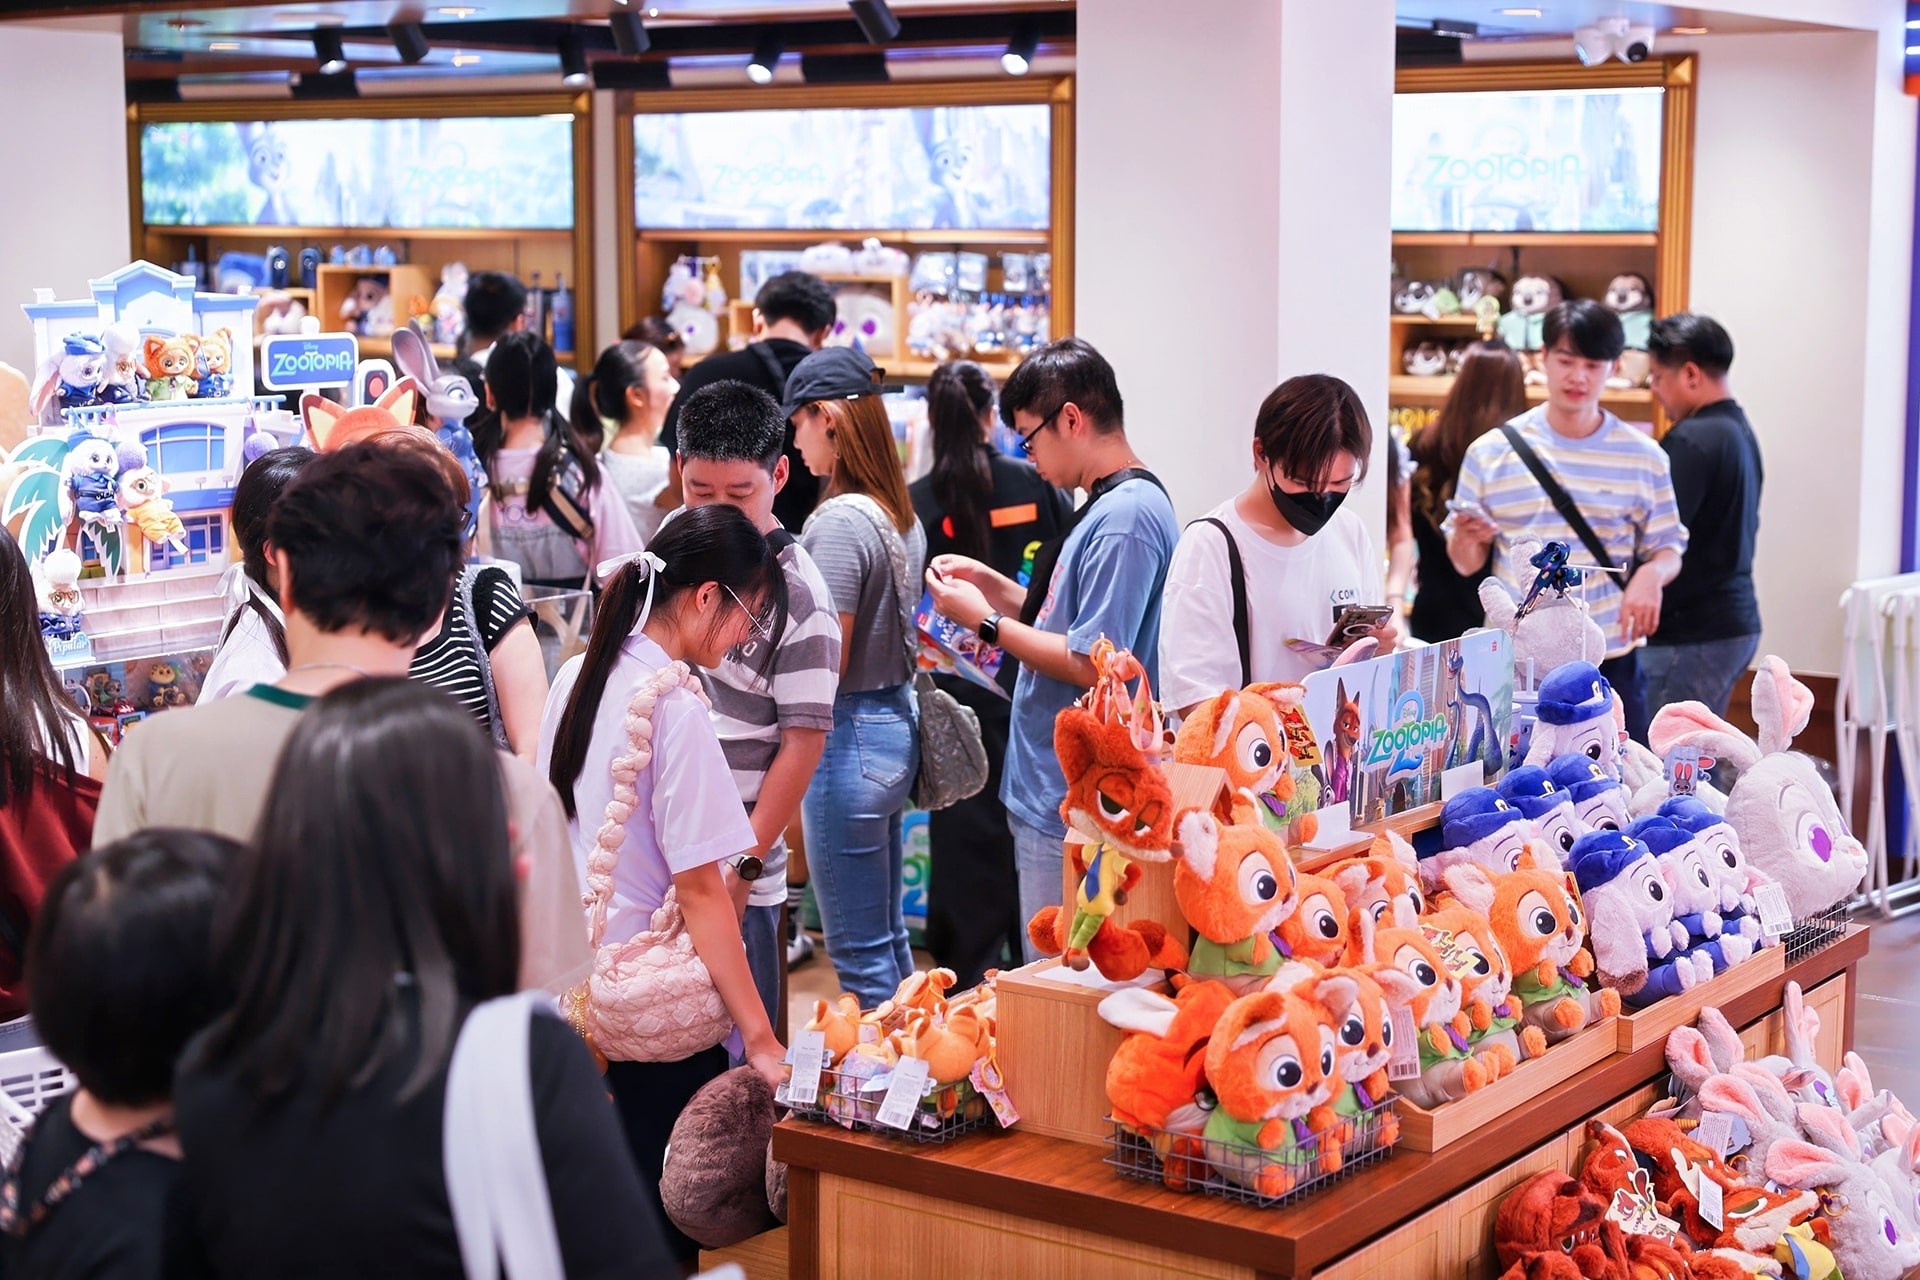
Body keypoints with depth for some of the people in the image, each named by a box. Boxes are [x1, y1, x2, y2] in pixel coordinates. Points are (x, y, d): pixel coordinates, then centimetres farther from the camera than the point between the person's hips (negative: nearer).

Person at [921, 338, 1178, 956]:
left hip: (1071, 809, -11)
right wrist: (997, 588, 12)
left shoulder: (1124, 518, -20)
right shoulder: (1112, 505, 13)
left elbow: (1089, 663, -24)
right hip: (1053, 792, 11)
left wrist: (987, 621, -14)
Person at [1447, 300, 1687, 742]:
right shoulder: (1491, 452, 3)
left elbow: (1668, 547, 9)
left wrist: (1653, 573, -13)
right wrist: (1467, 541, -17)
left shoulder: (1643, 457, 5)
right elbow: (1465, 563, 6)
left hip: (1612, 666, 1)